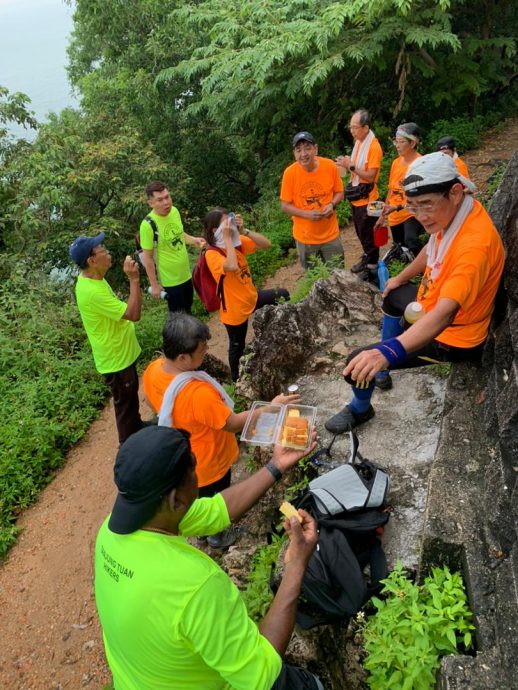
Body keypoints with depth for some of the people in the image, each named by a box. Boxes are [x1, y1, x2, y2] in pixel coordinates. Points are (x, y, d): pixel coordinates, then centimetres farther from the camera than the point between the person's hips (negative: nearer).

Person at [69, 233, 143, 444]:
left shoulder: (92, 278, -1)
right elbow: (133, 314, -34)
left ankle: (136, 427, 51)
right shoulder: (91, 291, -34)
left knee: (131, 394, 29)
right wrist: (134, 279, -34)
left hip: (122, 351, 10)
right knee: (125, 402, 10)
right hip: (115, 358, -10)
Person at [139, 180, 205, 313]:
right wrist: (154, 285, -14)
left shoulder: (174, 211, -5)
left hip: (186, 274, 6)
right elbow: (147, 258, -19)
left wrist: (193, 239, -5)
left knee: (187, 310, 26)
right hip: (170, 280, -6)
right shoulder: (148, 225, -25)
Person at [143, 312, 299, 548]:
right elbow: (234, 424, -29)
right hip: (209, 464, -6)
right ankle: (217, 536, 54)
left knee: (196, 496, 35)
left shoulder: (152, 371, -20)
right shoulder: (198, 393, -44)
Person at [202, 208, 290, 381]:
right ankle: (237, 379, 41)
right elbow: (232, 266, -45)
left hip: (252, 296, 7)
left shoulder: (238, 242, -5)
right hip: (235, 309, -7)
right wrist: (227, 238, -36)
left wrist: (244, 230, -22)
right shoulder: (212, 254, -26)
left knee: (283, 295, 18)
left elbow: (266, 244, -10)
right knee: (237, 346, 14)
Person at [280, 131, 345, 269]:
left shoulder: (330, 166, -11)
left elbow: (339, 192, 4)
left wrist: (332, 204, -18)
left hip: (330, 234, 1)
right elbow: (285, 205, -8)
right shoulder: (290, 173, -15)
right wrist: (307, 214, -23)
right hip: (305, 237, -1)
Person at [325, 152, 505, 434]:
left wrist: (387, 352, -59)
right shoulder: (451, 213, -9)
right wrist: (400, 278, 24)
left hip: (450, 339, -9)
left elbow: (445, 313, -47)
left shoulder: (475, 243, -36)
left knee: (358, 363, -13)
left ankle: (360, 409, 19)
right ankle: (384, 369, 47)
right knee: (392, 295, 33)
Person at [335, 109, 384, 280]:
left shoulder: (373, 146, -18)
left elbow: (370, 176, -21)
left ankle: (372, 265, 14)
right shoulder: (358, 142, 7)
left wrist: (350, 166, -25)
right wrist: (347, 163, -2)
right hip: (357, 197, 8)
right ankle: (367, 257, 36)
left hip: (367, 198, -8)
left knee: (367, 233, 1)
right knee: (360, 232, 19)